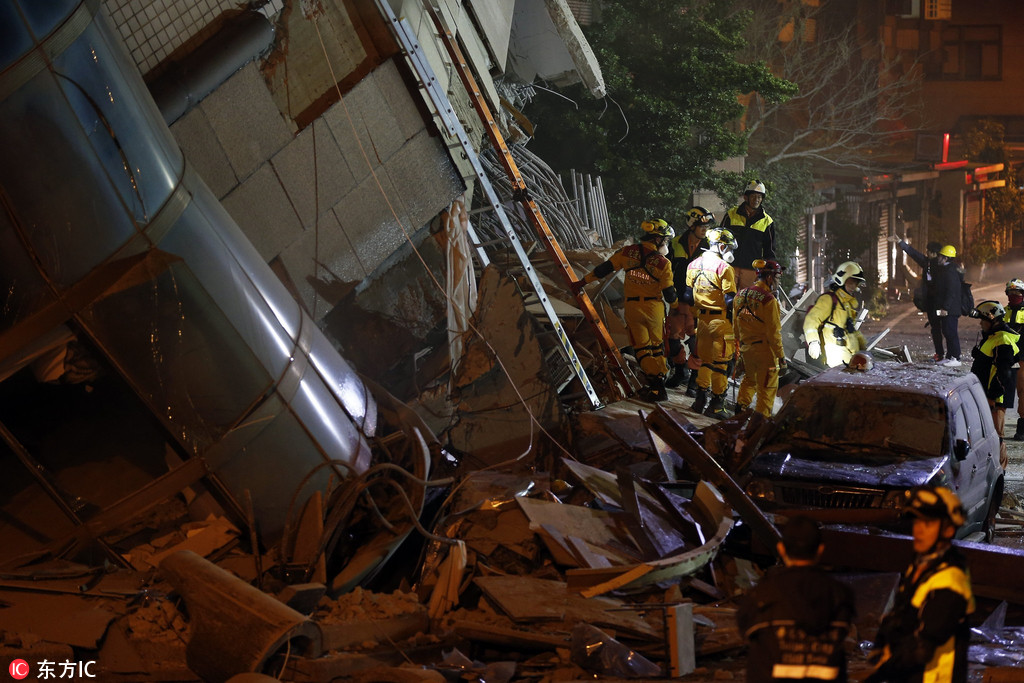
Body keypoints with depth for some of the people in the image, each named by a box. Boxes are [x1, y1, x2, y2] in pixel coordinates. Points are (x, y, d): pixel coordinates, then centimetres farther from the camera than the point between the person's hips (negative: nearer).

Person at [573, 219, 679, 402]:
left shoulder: (628, 252, -6)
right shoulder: (663, 263, -11)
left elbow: (604, 268, -1)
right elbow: (669, 293, -6)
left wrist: (583, 282, 10)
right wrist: (676, 305, 17)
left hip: (632, 307, 1)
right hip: (654, 306, -1)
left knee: (642, 348, 8)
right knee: (657, 346, 16)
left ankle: (655, 386, 1)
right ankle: (659, 382, 15)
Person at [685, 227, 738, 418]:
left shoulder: (693, 265, 8)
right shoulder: (724, 268, -13)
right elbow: (730, 300, -15)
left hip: (702, 318, 6)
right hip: (721, 321, -6)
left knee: (705, 359, 17)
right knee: (721, 361, 0)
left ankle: (700, 400, 19)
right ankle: (716, 404, 3)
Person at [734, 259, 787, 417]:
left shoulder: (740, 296, 6)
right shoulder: (768, 300, -18)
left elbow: (736, 326, 14)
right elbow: (774, 332, -19)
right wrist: (781, 357, -13)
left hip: (746, 349, 7)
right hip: (765, 350, -7)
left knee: (749, 379, 28)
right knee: (767, 387, 4)